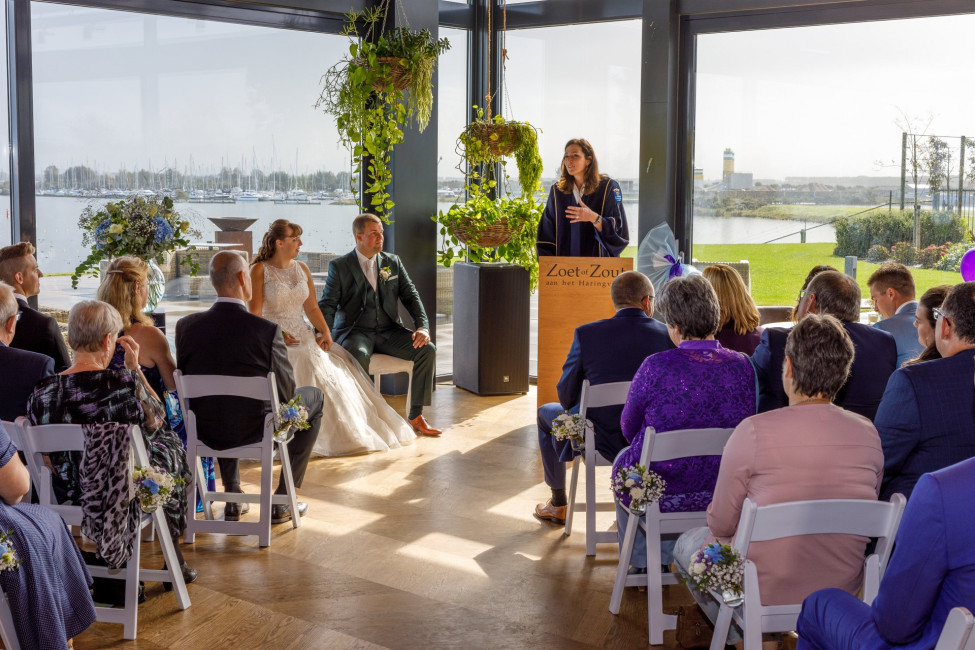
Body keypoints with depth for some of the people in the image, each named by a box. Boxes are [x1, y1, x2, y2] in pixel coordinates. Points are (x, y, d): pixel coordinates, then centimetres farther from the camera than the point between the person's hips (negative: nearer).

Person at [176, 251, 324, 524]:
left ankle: (232, 499, 39)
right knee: (314, 397, 23)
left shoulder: (186, 326, -10)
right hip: (255, 431, -4)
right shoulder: (266, 330, -22)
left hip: (205, 432, 5)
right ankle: (282, 502, 26)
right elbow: (286, 393, -13)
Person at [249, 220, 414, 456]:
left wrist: (325, 332, -6)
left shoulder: (301, 269, 14)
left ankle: (349, 432, -15)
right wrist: (277, 335, -20)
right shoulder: (260, 270, -3)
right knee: (308, 360, -32)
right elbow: (254, 314, -8)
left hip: (302, 334, 6)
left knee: (337, 361, -17)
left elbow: (312, 308, 12)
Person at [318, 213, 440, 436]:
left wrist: (423, 326, -9)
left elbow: (411, 296, 9)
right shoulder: (339, 266, 3)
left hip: (389, 331, 4)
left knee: (428, 349, -19)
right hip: (355, 332, -4)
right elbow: (328, 304, -3)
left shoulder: (393, 262, 13)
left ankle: (416, 416, -11)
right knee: (359, 355, -38)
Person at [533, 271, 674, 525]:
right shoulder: (668, 336, -12)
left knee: (547, 412, 29)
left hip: (599, 439, -2)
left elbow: (567, 396, -9)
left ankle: (558, 505, 40)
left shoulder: (586, 334, -17)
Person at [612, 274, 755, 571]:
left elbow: (629, 429, -6)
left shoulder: (657, 367, -22)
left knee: (623, 459, 32)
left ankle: (642, 564, 42)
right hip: (724, 493, 4)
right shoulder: (743, 365, -11)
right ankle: (664, 559, 47)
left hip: (658, 496, -4)